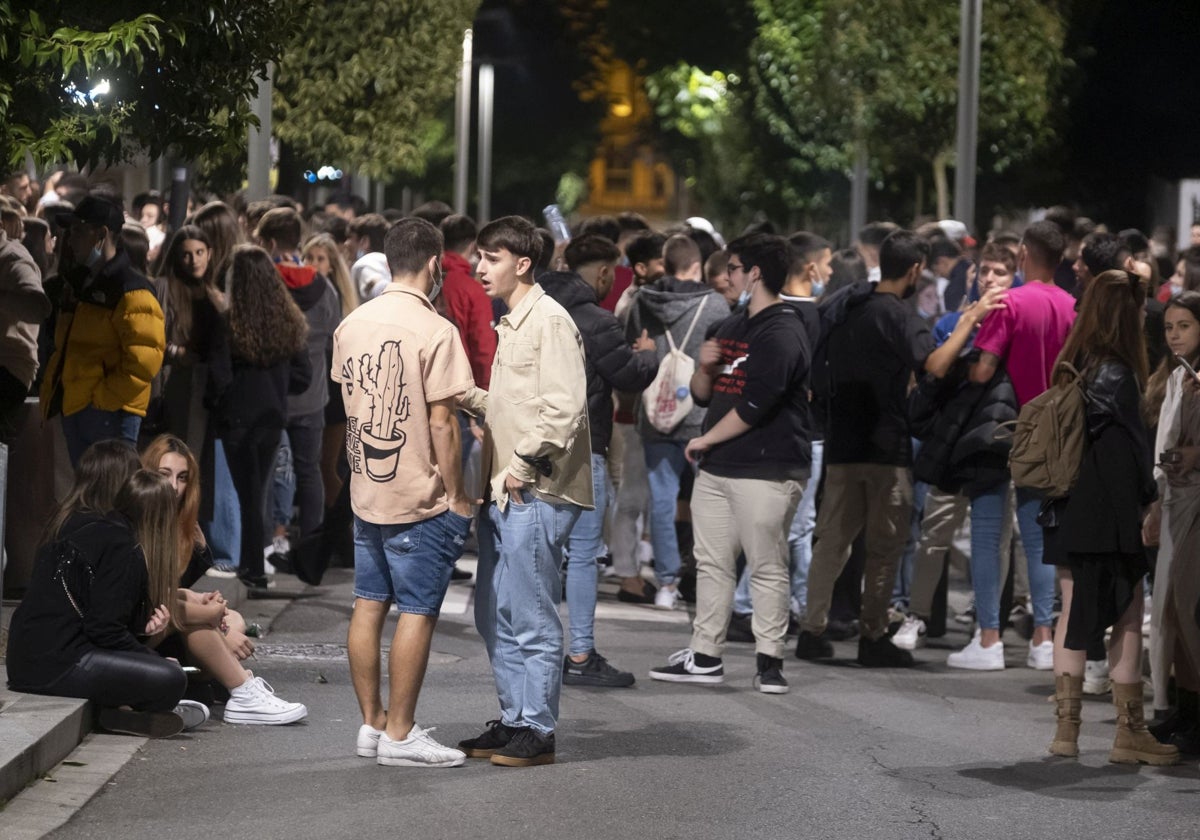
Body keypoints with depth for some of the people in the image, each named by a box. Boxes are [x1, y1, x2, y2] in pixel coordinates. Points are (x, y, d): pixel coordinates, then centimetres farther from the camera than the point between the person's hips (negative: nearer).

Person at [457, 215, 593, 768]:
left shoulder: (549, 321, -12)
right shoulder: (511, 324, 19)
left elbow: (563, 407, -20)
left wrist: (524, 464, -20)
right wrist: (466, 398, 14)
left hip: (534, 494, -10)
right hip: (504, 492, 10)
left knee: (531, 619, -5)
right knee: (495, 617, 14)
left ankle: (538, 733, 2)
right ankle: (513, 722, 23)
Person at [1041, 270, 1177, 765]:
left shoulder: (1069, 368, 6)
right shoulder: (1117, 374, -15)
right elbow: (1134, 445, -13)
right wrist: (1149, 501, -3)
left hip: (1067, 515, 7)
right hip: (1110, 515, -7)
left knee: (1073, 616, 10)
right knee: (1129, 619, 1)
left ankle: (1066, 729, 10)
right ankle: (1130, 734, 3)